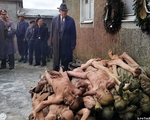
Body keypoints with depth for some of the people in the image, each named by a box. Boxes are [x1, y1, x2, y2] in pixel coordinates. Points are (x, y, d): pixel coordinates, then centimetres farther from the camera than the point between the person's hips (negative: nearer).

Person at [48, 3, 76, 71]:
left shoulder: (71, 20, -3)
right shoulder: (54, 20, 5)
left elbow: (73, 33, -3)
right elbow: (51, 32, 7)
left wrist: (73, 45, -6)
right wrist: (51, 42, 3)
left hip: (66, 44, -2)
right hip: (56, 43, 2)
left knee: (65, 61, 5)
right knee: (56, 60, 11)